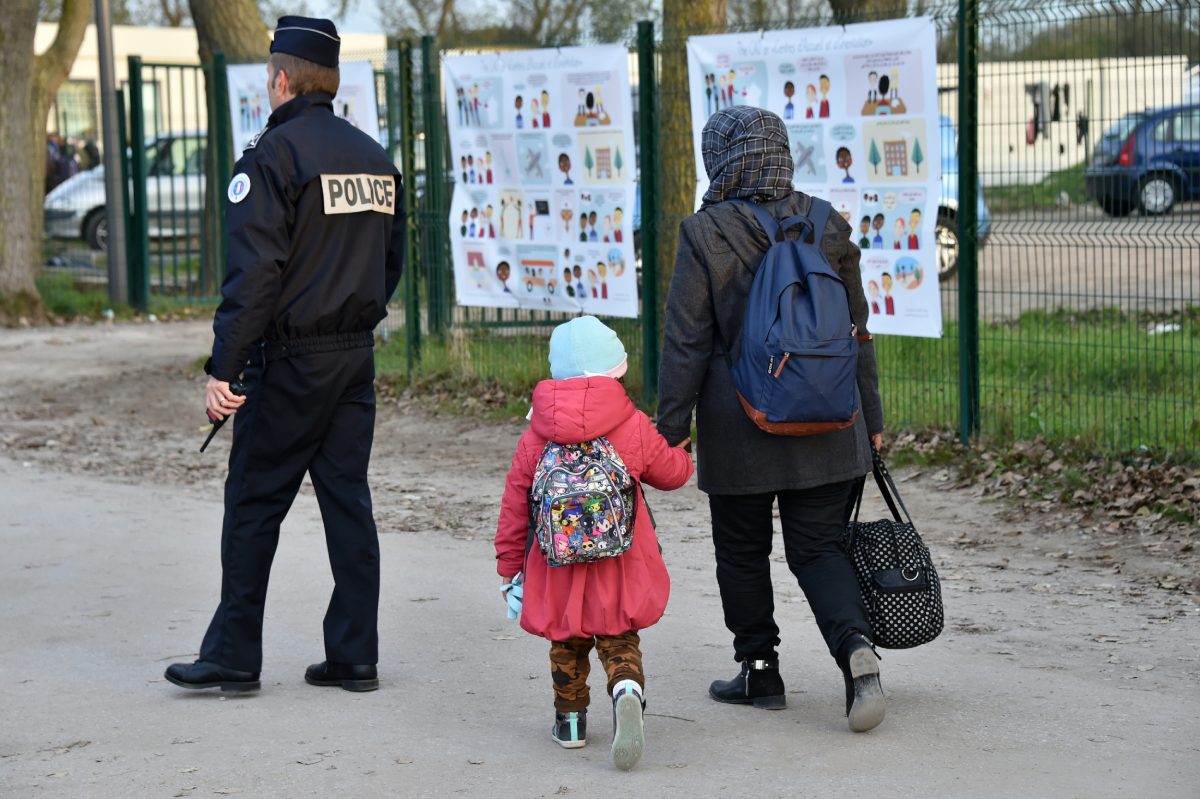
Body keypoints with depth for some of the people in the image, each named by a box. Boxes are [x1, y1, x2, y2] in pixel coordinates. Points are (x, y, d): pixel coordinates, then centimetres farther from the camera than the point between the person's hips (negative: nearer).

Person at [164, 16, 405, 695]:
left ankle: (234, 656, 9)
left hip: (290, 360, -7)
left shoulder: (275, 154, -12)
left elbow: (255, 273, -19)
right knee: (348, 500, 9)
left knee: (254, 505, 2)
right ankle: (355, 657, 11)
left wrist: (224, 367, -18)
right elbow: (392, 261, 17)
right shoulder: (376, 157, 11)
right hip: (357, 359, 7)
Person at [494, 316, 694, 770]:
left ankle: (570, 719, 27)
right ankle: (627, 691, -21)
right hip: (620, 570, -1)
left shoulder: (535, 439, -1)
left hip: (558, 571, 1)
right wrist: (680, 454, 35)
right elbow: (672, 473, 11)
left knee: (567, 646, 20)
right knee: (620, 643, 7)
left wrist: (509, 567, 13)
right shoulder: (634, 427, -5)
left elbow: (514, 507, 3)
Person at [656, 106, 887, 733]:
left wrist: (671, 428, -2)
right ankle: (856, 646, -15)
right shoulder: (826, 227, 2)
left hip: (739, 427, -3)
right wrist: (870, 419, 16)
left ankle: (760, 671, 21)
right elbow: (856, 329, 8)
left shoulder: (704, 235, -10)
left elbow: (686, 342, -9)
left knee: (742, 552, 13)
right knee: (819, 547, 8)